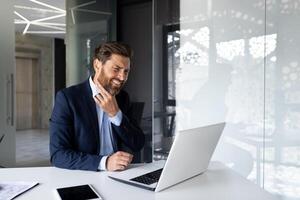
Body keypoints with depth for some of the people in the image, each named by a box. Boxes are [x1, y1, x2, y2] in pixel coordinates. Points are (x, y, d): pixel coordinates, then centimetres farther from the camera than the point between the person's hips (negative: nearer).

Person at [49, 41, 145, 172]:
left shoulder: (122, 97, 4)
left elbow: (138, 145, 0)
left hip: (117, 176, 3)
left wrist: (115, 114, -13)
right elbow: (57, 155, -13)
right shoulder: (67, 97, -9)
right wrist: (104, 162, -25)